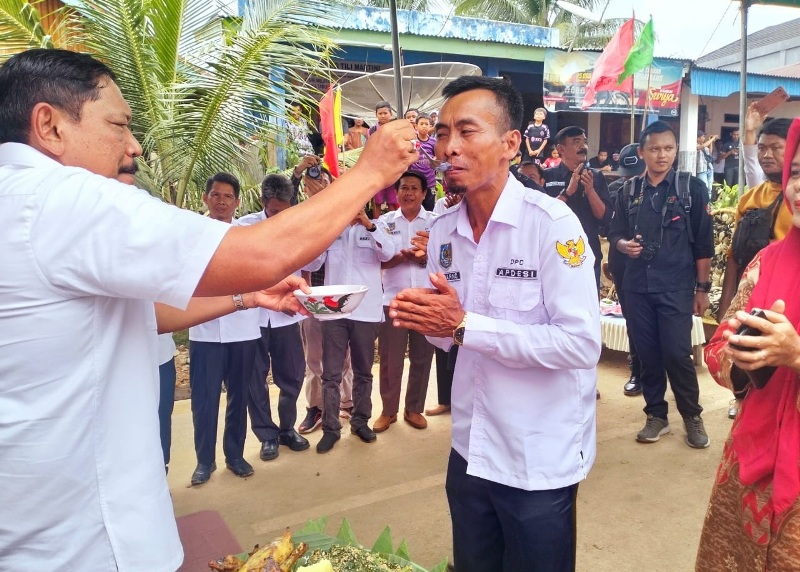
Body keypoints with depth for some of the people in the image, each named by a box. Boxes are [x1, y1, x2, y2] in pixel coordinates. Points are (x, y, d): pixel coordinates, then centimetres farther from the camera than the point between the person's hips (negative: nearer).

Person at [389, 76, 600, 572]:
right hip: (470, 451, 6)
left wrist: (465, 325, -25)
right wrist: (424, 320, -12)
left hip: (540, 461, -5)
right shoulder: (443, 232, 1)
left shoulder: (552, 223, -18)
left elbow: (582, 344, -23)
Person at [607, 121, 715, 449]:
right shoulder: (629, 191, 8)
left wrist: (702, 287, -2)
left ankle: (692, 416, 16)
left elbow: (703, 243, 0)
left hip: (676, 287, -3)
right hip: (636, 286, 3)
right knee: (647, 354, 8)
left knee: (677, 354, -5)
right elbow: (614, 234, 12)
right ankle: (656, 415, 23)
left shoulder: (692, 188, 0)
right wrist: (624, 244, -11)